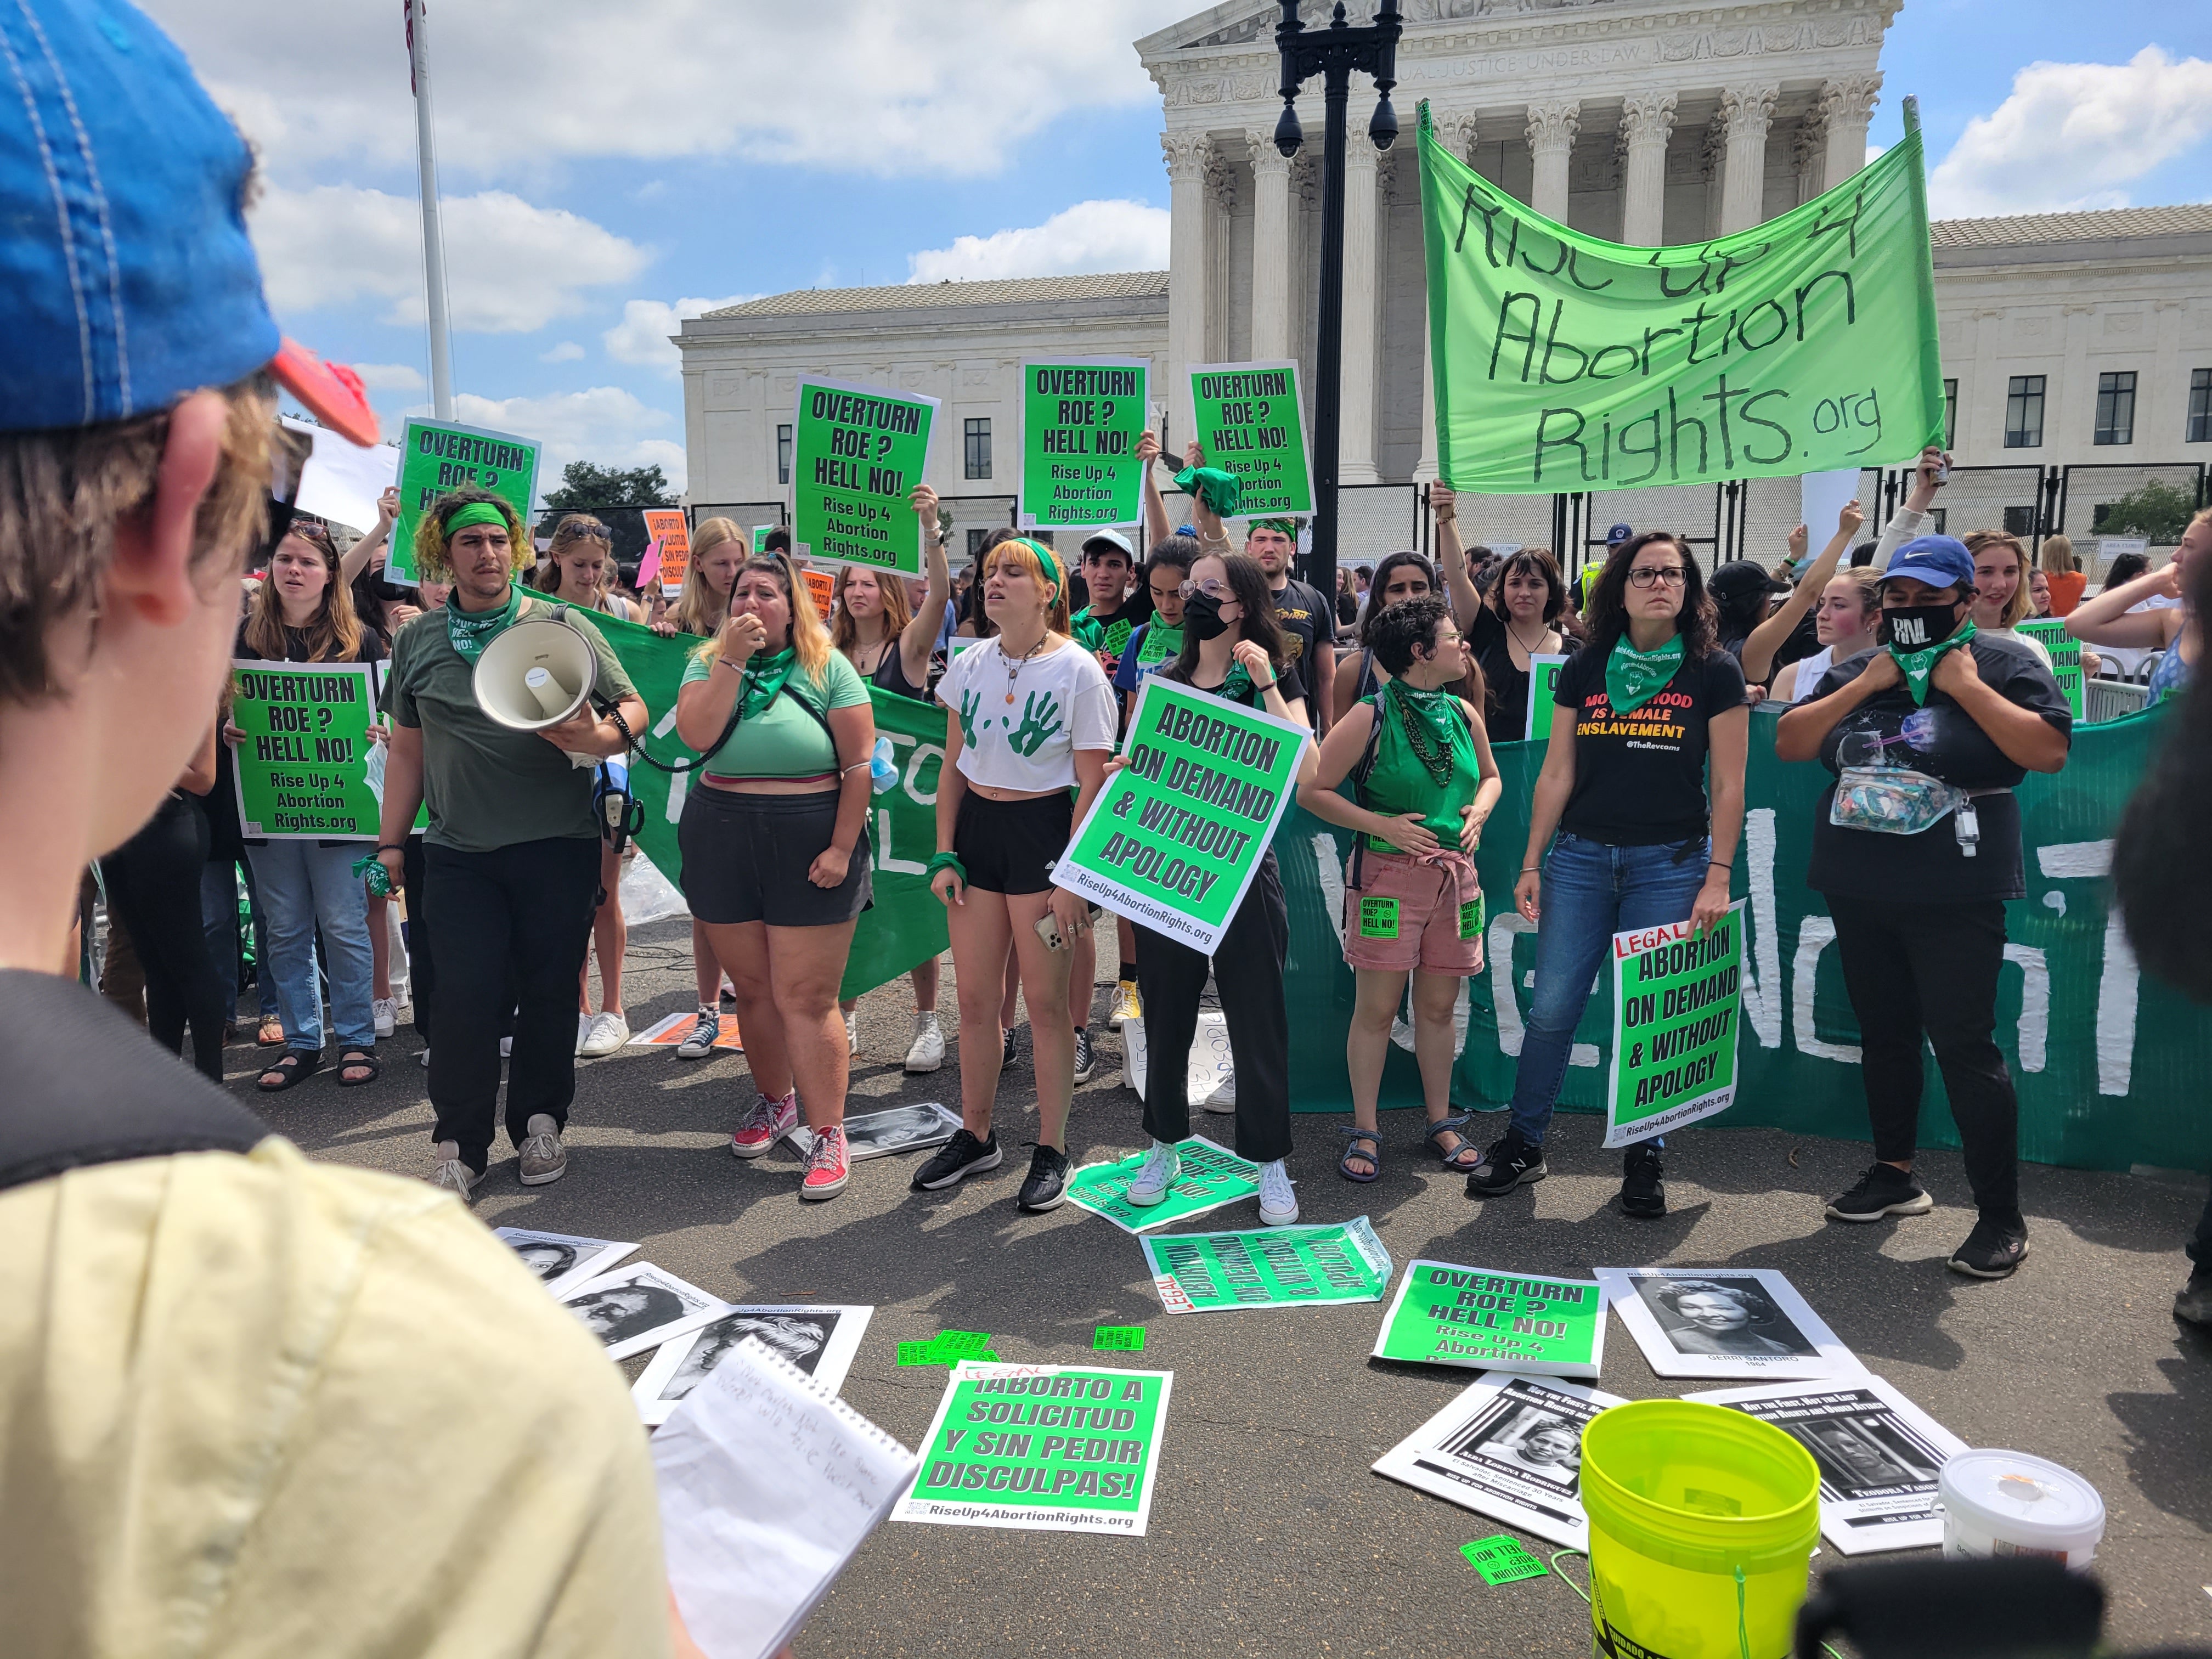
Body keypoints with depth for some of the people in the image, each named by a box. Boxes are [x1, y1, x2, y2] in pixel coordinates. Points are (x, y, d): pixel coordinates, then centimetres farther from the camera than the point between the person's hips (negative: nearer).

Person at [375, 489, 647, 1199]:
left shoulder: (563, 628, 4)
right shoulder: (417, 642, 12)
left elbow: (633, 707, 6)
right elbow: (408, 749, 17)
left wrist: (602, 736, -16)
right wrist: (391, 842, 13)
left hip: (557, 846, -1)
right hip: (459, 853, 1)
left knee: (550, 994, 6)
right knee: (465, 999, -2)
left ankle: (540, 1126, 24)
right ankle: (460, 1146, 13)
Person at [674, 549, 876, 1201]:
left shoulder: (828, 668, -2)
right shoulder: (708, 663, 8)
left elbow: (859, 764, -5)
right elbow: (697, 735, -11)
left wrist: (842, 848, -12)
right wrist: (732, 659, -13)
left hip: (808, 846, -4)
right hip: (723, 840, 4)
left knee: (805, 997, -4)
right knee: (752, 988, 14)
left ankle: (828, 1136, 5)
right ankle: (774, 1100, 35)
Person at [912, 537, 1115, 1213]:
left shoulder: (1079, 671, -10)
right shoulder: (969, 665, 5)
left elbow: (1092, 784, -10)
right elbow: (952, 766, 11)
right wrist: (944, 854, 4)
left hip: (1045, 829, -5)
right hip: (977, 827, 5)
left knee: (1045, 1001, 2)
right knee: (974, 998, 10)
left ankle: (1052, 1150, 18)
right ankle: (975, 1136, 28)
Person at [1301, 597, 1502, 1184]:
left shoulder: (1464, 712, 7)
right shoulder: (1371, 717, -10)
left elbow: (1490, 776, 24)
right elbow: (1312, 791, -8)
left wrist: (1479, 811, 2)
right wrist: (1382, 825, -14)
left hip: (1454, 872, 5)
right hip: (1388, 872, -5)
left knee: (1438, 1007, 12)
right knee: (1376, 1008, 0)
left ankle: (1441, 1123, 26)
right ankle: (1365, 1131, 12)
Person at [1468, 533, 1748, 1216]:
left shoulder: (1714, 673, 0)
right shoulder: (1584, 669, 6)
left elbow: (1728, 785, -1)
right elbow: (1557, 773, 7)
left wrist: (1718, 877, -7)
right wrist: (1531, 864, 4)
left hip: (1670, 863, -2)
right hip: (1581, 857, 2)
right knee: (1551, 1009, 1)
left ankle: (1644, 1159, 20)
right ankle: (1523, 1145, 17)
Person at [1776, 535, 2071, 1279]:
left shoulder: (2004, 663, -1)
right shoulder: (1856, 671, 11)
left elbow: (2049, 752, -13)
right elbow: (1788, 744, 2)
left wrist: (1965, 685, -14)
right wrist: (1863, 686, -6)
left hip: (1954, 896, -5)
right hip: (1858, 889, 5)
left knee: (1964, 1045, -6)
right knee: (1884, 1035, 14)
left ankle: (2001, 1217, 3)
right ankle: (1893, 1174, 29)